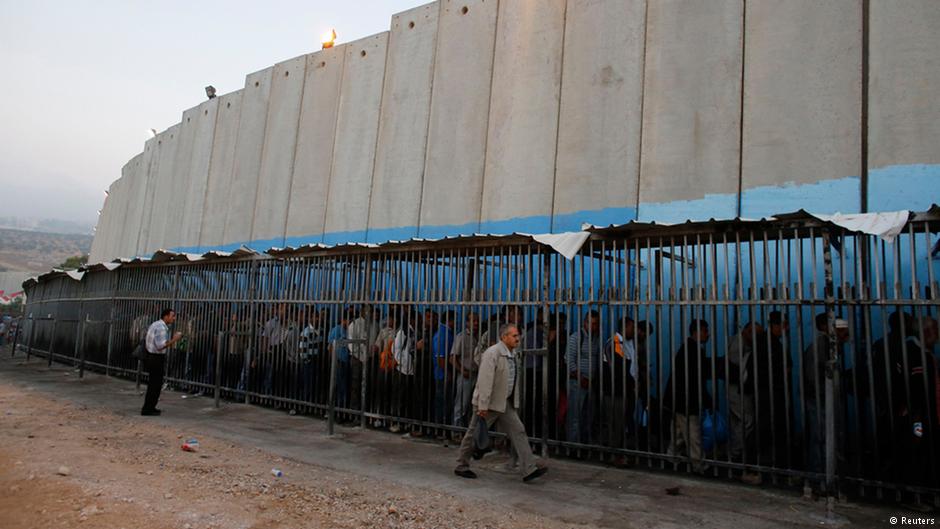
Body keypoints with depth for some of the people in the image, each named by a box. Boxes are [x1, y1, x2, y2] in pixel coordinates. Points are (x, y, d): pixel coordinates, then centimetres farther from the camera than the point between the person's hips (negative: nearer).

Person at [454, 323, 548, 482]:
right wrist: (483, 407, -25)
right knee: (475, 435, 6)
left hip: (505, 403, 8)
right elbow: (485, 381, -24)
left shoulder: (514, 354, 7)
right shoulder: (492, 354, -20)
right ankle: (461, 467, 23)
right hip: (488, 403, -8)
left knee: (518, 431, -2)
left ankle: (529, 469, -2)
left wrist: (515, 400, 15)